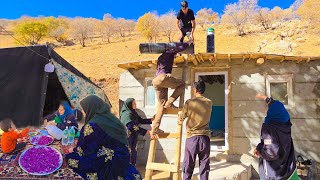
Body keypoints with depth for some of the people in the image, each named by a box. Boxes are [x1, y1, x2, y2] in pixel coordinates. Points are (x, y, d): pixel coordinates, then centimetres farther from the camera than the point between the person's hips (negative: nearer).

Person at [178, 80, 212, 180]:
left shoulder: (189, 102, -6)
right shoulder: (209, 103, 3)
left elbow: (181, 118, 5)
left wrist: (179, 118, 31)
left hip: (192, 137, -2)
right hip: (205, 137, 3)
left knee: (188, 166, 7)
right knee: (204, 166, 10)